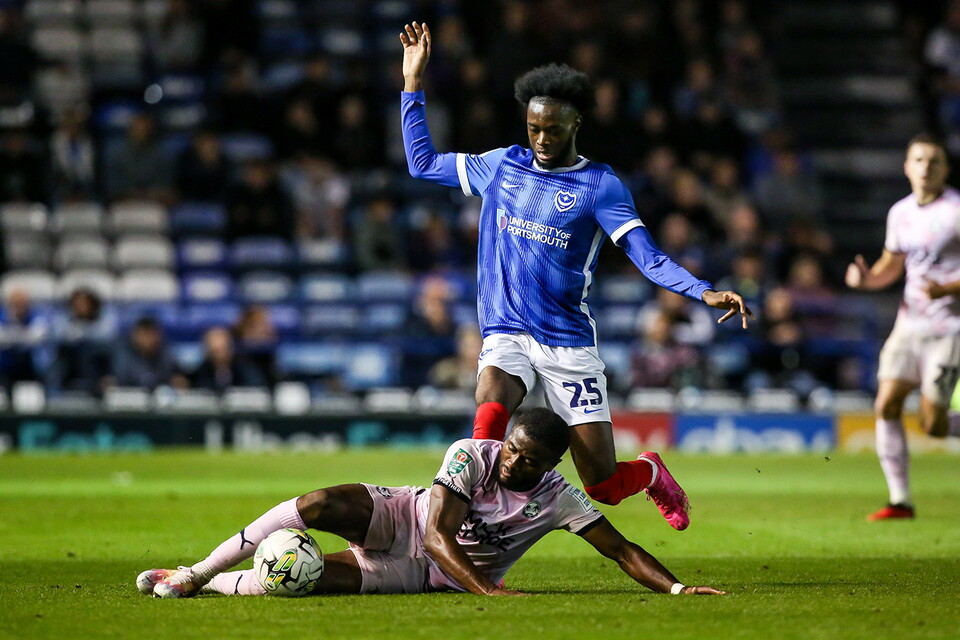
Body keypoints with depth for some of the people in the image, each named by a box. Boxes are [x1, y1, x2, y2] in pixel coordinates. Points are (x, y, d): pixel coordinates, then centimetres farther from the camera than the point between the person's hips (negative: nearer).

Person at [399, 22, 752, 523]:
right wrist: (413, 81, 16)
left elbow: (648, 258, -8)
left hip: (569, 342, -2)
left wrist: (705, 293, -25)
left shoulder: (600, 185, -1)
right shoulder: (500, 167, 9)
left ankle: (651, 474, 33)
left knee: (603, 486, -1)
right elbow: (422, 162, 21)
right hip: (506, 335, 2)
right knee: (491, 409, -34)